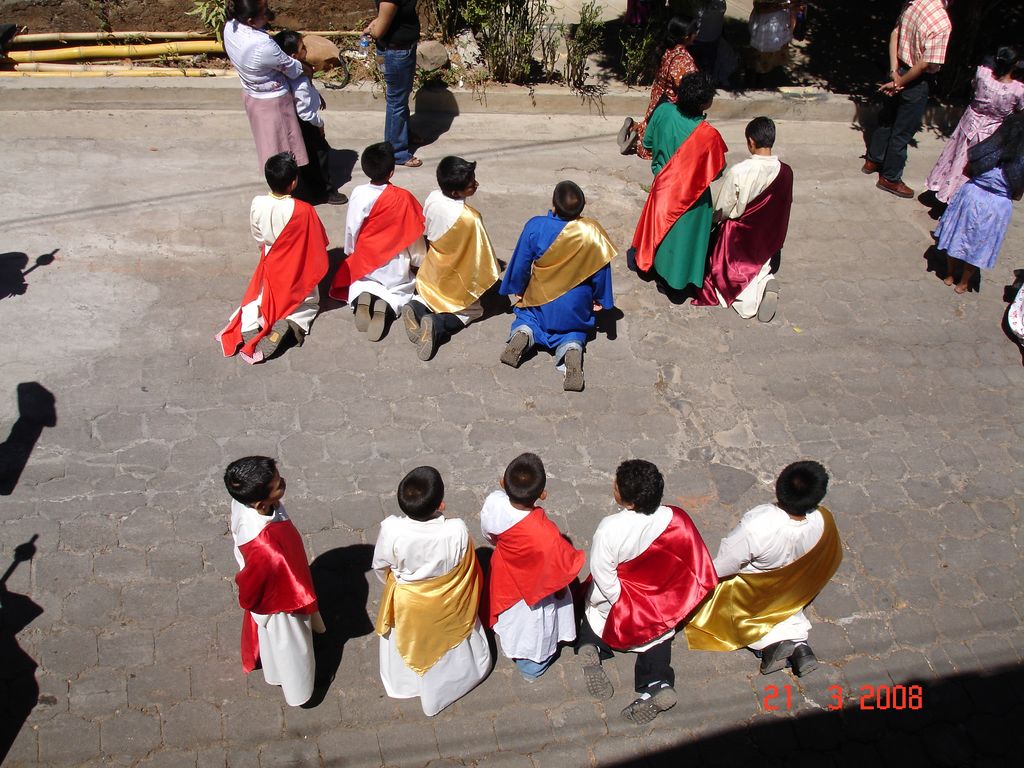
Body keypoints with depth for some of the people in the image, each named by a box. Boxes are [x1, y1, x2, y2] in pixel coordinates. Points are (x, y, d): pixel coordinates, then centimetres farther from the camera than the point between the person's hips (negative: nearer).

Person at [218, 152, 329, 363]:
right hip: (298, 269, -3)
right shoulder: (303, 210, -27)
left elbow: (258, 237, 1)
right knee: (310, 303, 21)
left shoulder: (257, 204, -16)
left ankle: (249, 326, -8)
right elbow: (318, 242, -14)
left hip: (270, 266, 3)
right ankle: (288, 324, -13)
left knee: (256, 298, 27)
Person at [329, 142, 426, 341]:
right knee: (404, 288, 22)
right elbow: (413, 233, -8)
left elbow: (351, 229, -2)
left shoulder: (358, 194, -13)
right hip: (396, 264, -1)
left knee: (359, 283, 27)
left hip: (366, 261, 1)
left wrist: (351, 252, 18)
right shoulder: (403, 197, -18)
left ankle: (362, 296, -10)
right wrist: (418, 259, 9)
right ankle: (386, 305, -13)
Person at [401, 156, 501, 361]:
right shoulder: (470, 218, -33)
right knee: (473, 311, 18)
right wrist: (489, 278, -3)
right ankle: (437, 326, -11)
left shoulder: (432, 199, -16)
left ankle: (416, 308, -2)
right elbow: (482, 254, -21)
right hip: (456, 281, -5)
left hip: (432, 274, 5)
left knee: (431, 296, 33)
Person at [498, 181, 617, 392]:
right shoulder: (592, 232, -18)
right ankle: (572, 348, -11)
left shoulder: (535, 226, -21)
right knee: (575, 331, 24)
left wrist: (517, 291, 9)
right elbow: (601, 271, -6)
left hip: (541, 302, 0)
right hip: (576, 309, 0)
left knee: (525, 315, 28)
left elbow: (521, 264, -9)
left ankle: (522, 333, -6)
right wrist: (601, 301, 11)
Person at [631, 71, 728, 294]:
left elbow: (647, 143, -2)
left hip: (663, 186, 5)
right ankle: (677, 276, 34)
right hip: (690, 195, -4)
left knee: (662, 225, 28)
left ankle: (654, 263, 48)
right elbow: (716, 172, -15)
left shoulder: (663, 111, -19)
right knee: (684, 235, 17)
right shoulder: (708, 135, -30)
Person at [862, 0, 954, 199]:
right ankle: (890, 178, 18)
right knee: (903, 132, 6)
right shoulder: (942, 23, -27)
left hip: (901, 69, 7)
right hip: (916, 81, -7)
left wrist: (894, 71, -3)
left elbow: (894, 35, 0)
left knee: (886, 119, 24)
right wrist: (899, 83, -11)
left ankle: (872, 160, 40)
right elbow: (925, 64, -24)